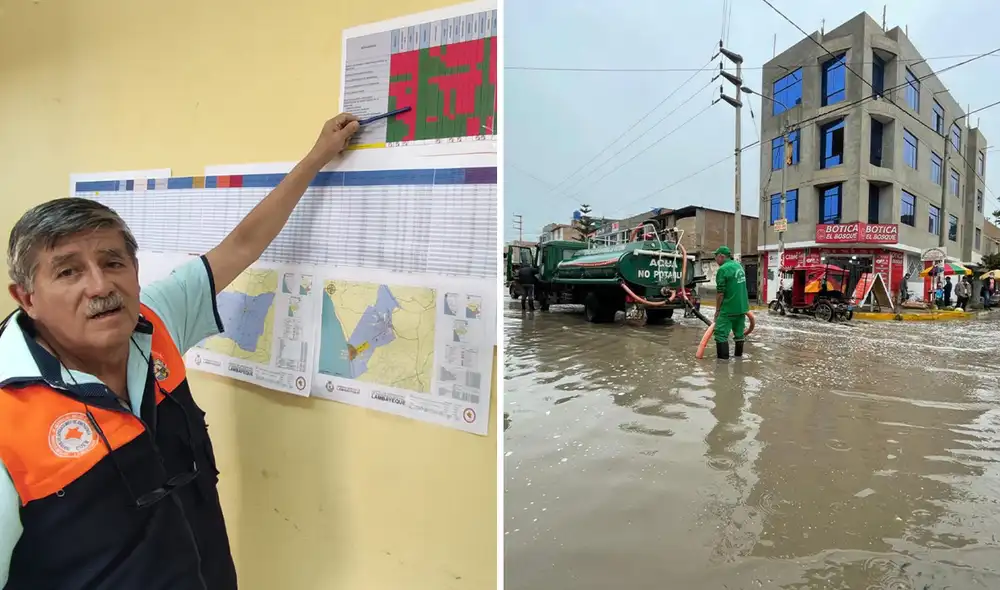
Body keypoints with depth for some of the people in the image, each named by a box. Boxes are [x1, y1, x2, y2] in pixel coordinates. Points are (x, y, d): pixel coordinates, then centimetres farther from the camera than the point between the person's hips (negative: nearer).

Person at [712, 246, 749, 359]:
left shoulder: (723, 269, -16)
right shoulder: (739, 265, 10)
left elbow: (720, 293, -16)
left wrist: (717, 310, -6)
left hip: (729, 308, -9)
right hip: (742, 307, 9)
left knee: (721, 334, -6)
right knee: (739, 333, 17)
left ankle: (723, 358, -8)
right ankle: (739, 355, 26)